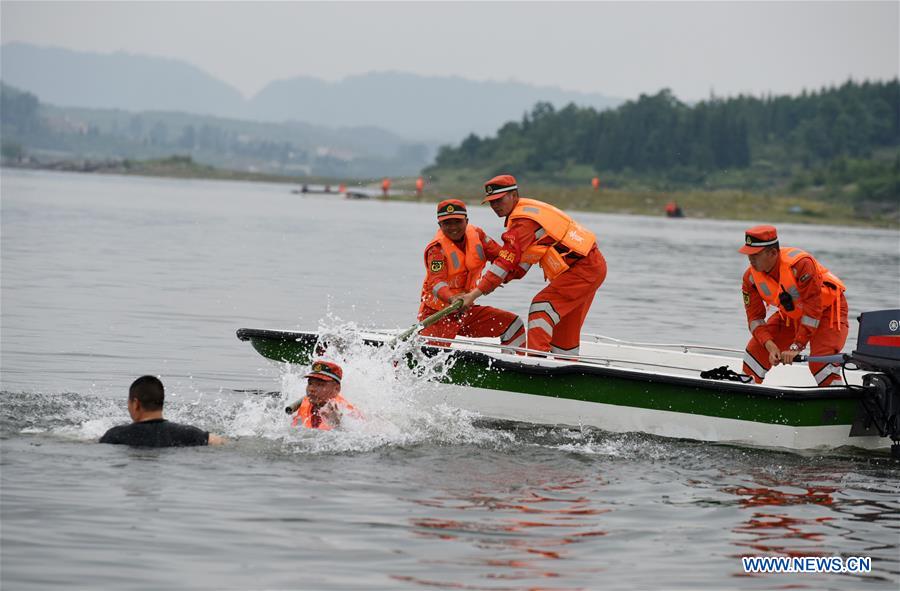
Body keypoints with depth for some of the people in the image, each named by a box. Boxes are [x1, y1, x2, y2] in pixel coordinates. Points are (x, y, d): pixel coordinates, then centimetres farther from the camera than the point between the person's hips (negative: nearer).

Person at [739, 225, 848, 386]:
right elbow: (755, 317, -11)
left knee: (821, 362, -26)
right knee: (755, 350, -2)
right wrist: (771, 346, -28)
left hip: (828, 308, -6)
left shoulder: (801, 263, -35)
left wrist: (796, 347, -33)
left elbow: (813, 308, -33)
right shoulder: (751, 277, -15)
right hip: (790, 314, 6)